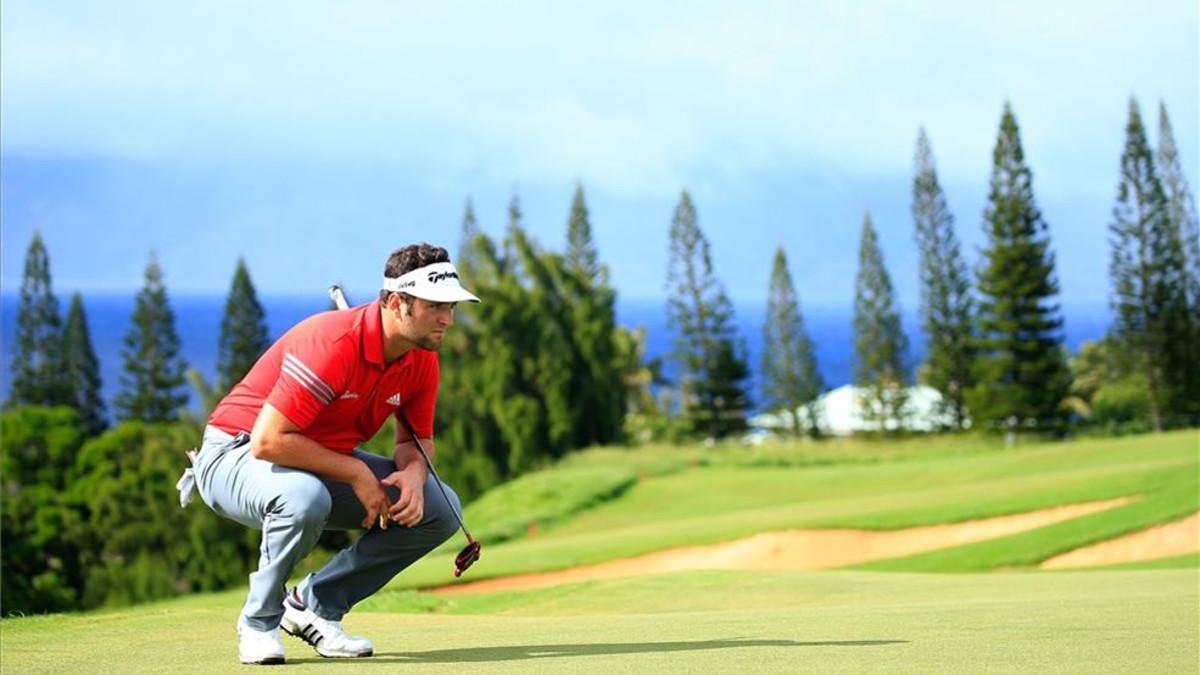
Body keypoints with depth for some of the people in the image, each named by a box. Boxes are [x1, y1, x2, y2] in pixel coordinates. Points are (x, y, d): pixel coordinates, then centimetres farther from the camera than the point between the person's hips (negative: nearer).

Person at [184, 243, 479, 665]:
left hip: (325, 462, 8)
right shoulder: (332, 345, -31)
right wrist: (356, 472, -28)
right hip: (237, 453, -8)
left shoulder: (422, 358, -6)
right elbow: (268, 440, -33)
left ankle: (315, 604, 4)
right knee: (304, 498, -42)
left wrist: (413, 473, -17)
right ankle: (259, 623, -13)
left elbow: (417, 439, 8)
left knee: (439, 510, -6)